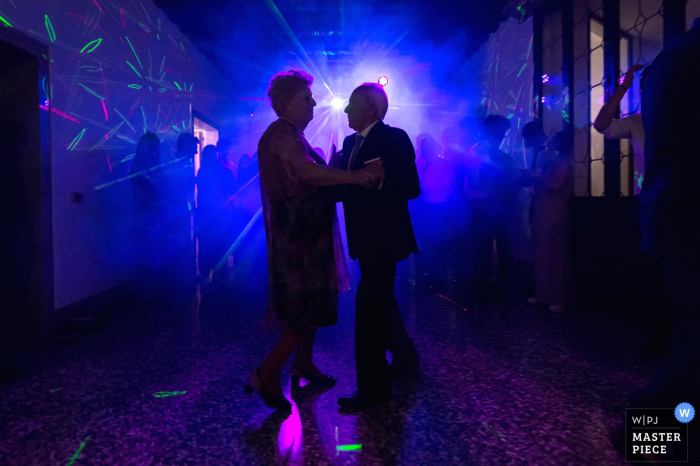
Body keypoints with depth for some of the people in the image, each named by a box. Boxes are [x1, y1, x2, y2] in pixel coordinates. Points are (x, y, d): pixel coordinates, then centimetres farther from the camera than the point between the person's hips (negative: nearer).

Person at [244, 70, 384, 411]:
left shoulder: (290, 135, 18)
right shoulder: (281, 134, -16)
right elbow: (307, 173, -34)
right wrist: (358, 175, -36)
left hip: (306, 234, 10)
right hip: (297, 237, -10)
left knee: (311, 304, 18)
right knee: (308, 308, -6)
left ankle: (303, 364, 33)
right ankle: (268, 374, 4)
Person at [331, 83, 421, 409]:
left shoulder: (394, 139, -11)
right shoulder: (350, 142, 13)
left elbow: (411, 189, -18)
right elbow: (345, 185, 9)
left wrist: (375, 182, -29)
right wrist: (336, 171, -9)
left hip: (383, 236, -9)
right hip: (365, 236, 9)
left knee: (369, 303, -8)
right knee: (381, 299, 19)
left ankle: (373, 385, 2)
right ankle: (404, 355, 40)